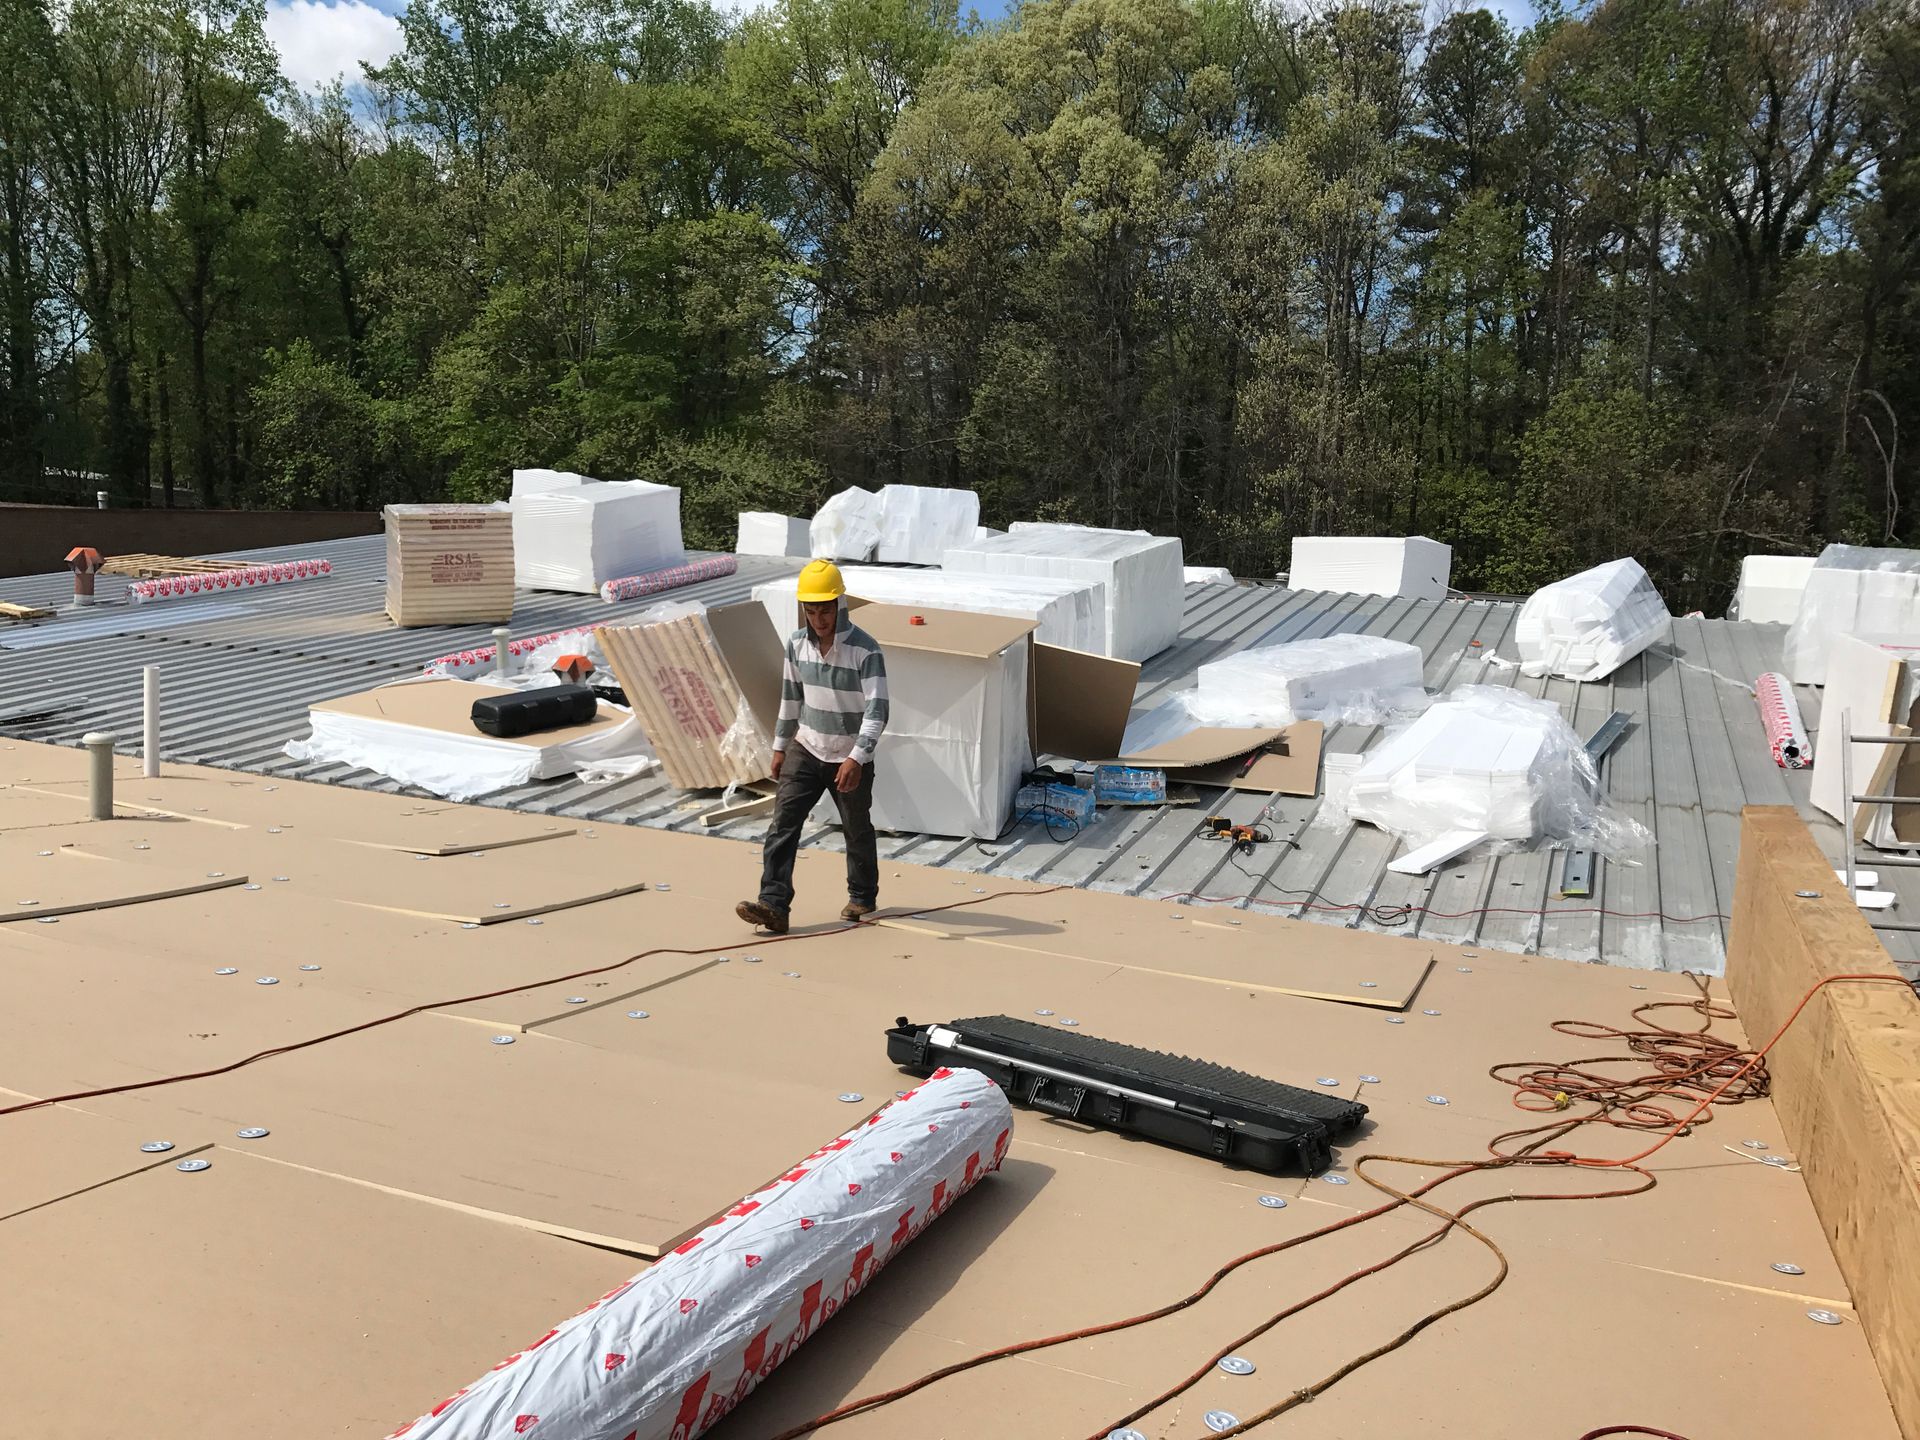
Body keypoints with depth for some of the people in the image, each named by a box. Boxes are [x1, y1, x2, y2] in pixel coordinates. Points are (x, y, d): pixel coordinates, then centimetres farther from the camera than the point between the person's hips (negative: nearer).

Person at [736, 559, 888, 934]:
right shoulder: (797, 644, -2)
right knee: (783, 824, -8)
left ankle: (863, 897, 34)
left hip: (850, 759, -4)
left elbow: (877, 710, -24)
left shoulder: (865, 651, -20)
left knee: (857, 832, 13)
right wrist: (780, 747, 13)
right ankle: (774, 904, -12)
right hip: (806, 750, 4)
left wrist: (857, 758, -33)